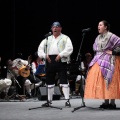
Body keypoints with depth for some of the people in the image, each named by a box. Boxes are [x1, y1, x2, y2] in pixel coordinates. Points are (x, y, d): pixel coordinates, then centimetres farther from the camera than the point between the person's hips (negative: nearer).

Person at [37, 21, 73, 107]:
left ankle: (67, 100, -7)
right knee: (50, 82, 10)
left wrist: (60, 55, -20)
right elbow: (40, 48, 15)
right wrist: (45, 55, -2)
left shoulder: (65, 38, 4)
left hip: (61, 61, -5)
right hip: (50, 61, 5)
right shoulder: (48, 39, 19)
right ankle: (49, 101, 19)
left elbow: (69, 48, -10)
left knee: (64, 81, -9)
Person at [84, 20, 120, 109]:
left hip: (108, 61, -8)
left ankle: (112, 102, -4)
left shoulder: (111, 36, -8)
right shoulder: (98, 38, 15)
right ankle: (106, 102, 9)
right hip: (98, 62, 8)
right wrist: (97, 57, 14)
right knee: (101, 81, 4)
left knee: (109, 81, -8)